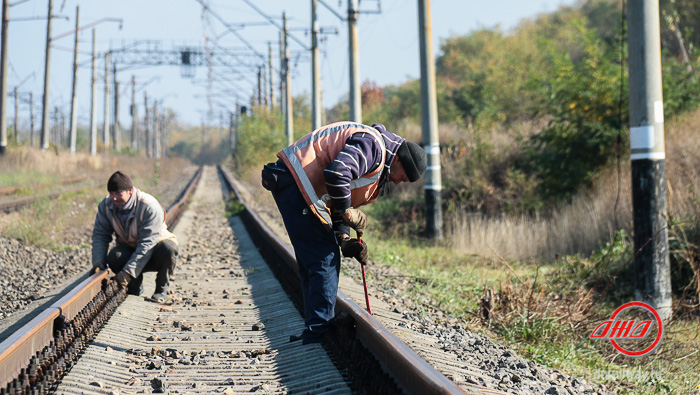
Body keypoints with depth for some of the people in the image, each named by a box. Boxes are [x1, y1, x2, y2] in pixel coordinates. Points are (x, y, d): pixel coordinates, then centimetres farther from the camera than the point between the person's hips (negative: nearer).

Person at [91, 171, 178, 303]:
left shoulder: (150, 206, -28)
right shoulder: (105, 206, -11)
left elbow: (147, 243, -32)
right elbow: (100, 235, -8)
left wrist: (128, 272, -39)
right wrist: (98, 262, -26)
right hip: (128, 248, 3)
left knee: (167, 248, -37)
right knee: (113, 257, -31)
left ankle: (161, 289, -11)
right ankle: (135, 287, -2)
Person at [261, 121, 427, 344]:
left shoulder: (378, 168, 21)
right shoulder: (373, 144, -12)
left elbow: (338, 204, 21)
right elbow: (336, 173, -27)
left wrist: (344, 239, 4)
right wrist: (349, 214, -14)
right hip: (295, 181, -11)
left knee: (311, 263, 15)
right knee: (324, 259, -9)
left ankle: (314, 334, 22)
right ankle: (318, 336, -8)